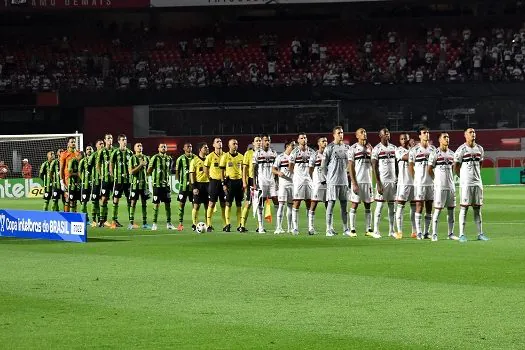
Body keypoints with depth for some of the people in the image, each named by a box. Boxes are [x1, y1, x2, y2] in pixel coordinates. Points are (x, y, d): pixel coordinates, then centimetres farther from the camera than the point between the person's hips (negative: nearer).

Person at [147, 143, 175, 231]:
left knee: (168, 204, 5)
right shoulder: (155, 158, -6)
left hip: (166, 184, 5)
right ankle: (154, 223, 3)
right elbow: (149, 171, -5)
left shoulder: (169, 159, 11)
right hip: (157, 184, -5)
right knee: (156, 204, -3)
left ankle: (168, 223, 12)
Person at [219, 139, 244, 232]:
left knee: (239, 204, 5)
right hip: (230, 181, -4)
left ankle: (239, 225, 8)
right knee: (228, 203, -3)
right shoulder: (225, 156, 0)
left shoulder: (241, 157, 11)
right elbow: (222, 171, 0)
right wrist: (223, 184, -7)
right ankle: (228, 225, -1)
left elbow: (243, 171, 15)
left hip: (239, 181, 4)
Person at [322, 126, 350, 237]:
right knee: (331, 204, -5)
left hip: (344, 180, 6)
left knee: (344, 204, 7)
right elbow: (323, 165, -4)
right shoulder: (329, 148, -6)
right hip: (333, 181, -6)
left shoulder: (346, 147, 12)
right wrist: (331, 175, 1)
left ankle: (345, 228, 11)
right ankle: (329, 229, -4)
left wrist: (344, 173, 12)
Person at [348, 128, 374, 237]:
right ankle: (352, 230, 0)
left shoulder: (369, 148, 13)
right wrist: (354, 183, -13)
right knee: (355, 204, -3)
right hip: (357, 181, -5)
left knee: (368, 205, 6)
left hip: (368, 180, 5)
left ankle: (369, 230, 9)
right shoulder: (353, 148, -4)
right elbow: (351, 167, -7)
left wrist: (371, 181, 12)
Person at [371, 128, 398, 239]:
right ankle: (376, 230, 0)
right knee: (379, 205, -4)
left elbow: (396, 166, 16)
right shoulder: (377, 149, -4)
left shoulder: (393, 148, 12)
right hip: (382, 181, -5)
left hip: (393, 181, 5)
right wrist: (378, 184, -14)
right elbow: (374, 167, -7)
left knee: (392, 206, 7)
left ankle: (391, 230, 11)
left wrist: (397, 180, 10)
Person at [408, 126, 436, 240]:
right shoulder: (414, 150, -2)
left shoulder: (433, 149, 9)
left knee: (429, 207, 5)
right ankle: (419, 232, -3)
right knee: (419, 206, -5)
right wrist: (416, 178, -2)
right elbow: (410, 166, 2)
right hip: (419, 182, -4)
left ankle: (427, 232, 9)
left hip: (431, 182, 4)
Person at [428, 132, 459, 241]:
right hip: (440, 186, -6)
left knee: (451, 209, 7)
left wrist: (450, 180, 15)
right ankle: (434, 234, -3)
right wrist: (437, 180, 6)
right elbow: (430, 170, -2)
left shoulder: (451, 154, 11)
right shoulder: (435, 154, -6)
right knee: (437, 210, -6)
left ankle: (451, 233, 13)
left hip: (451, 186, 6)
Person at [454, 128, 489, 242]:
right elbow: (456, 167, -1)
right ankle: (462, 234, -3)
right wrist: (463, 178, 7)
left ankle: (480, 234, 10)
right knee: (464, 208, -5)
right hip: (466, 184, -5)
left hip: (477, 182, 5)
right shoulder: (461, 149, -7)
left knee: (477, 209, 8)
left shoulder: (479, 149, 10)